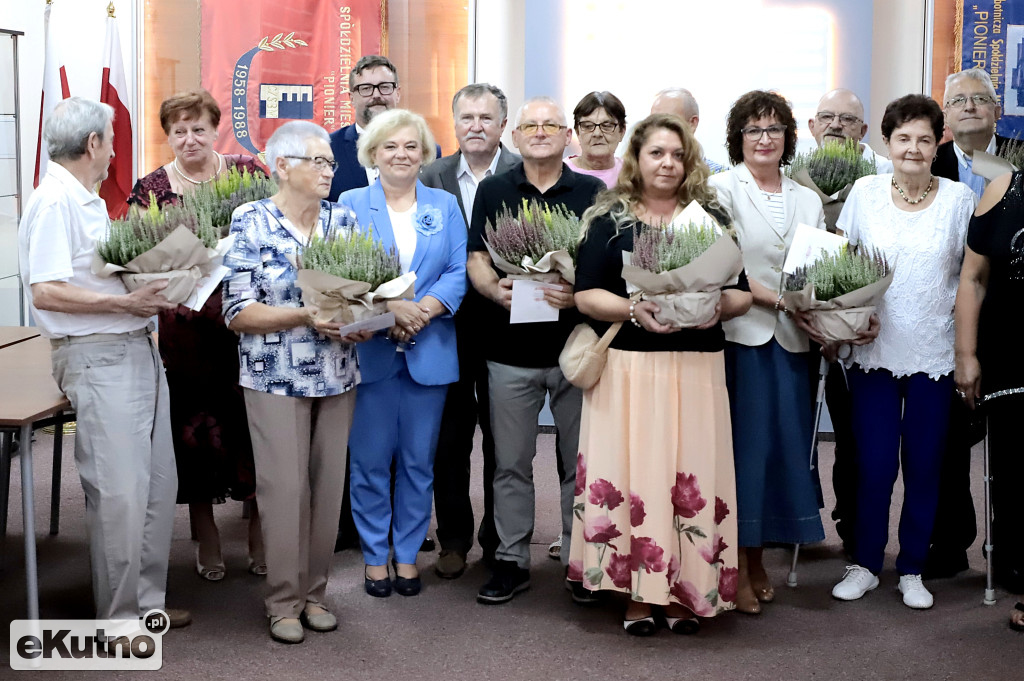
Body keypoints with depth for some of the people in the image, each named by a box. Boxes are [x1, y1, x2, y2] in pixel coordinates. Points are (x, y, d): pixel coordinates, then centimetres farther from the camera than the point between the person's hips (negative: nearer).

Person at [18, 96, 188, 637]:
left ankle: (146, 600, 25)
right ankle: (119, 617, 9)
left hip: (137, 348, 10)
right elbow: (47, 292, -20)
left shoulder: (89, 201, 17)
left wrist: (150, 285, 11)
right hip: (96, 356, -10)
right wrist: (126, 302, -20)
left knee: (158, 483, 13)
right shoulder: (54, 201, -13)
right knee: (119, 491, -5)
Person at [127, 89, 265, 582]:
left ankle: (259, 530, 19)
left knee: (252, 423, 3)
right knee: (193, 425, 6)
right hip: (185, 328, 0)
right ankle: (206, 536, 22)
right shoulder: (151, 188, 5)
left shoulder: (247, 171, 5)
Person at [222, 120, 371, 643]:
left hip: (337, 377, 4)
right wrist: (305, 317, -22)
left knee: (327, 486, 8)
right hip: (275, 378, -4)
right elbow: (238, 312, -10)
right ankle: (283, 602, 13)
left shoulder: (343, 220, 7)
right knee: (285, 487, -3)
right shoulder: (251, 223, -6)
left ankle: (314, 593, 22)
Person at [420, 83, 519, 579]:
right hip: (449, 322, 2)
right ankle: (454, 540, 22)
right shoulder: (432, 177, 6)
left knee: (503, 439, 9)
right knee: (449, 439, 9)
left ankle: (500, 539, 23)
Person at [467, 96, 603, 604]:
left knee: (580, 461, 7)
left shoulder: (592, 193, 6)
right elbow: (476, 259, 4)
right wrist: (494, 288, -17)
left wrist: (579, 293, -17)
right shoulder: (493, 192, 8)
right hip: (511, 348, 1)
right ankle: (512, 560, 18)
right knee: (511, 462, 7)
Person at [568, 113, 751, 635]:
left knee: (693, 474, 1)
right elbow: (586, 295, -2)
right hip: (628, 368, -1)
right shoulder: (608, 219, 5)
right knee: (632, 470, -3)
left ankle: (685, 592, 14)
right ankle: (638, 591, 10)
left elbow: (742, 293, 9)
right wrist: (634, 310, -18)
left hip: (696, 368, 2)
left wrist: (719, 307, -12)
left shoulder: (711, 218, 11)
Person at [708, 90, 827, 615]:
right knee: (743, 444, -4)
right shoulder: (721, 189, 1)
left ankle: (757, 557, 19)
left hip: (789, 339, 4)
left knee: (784, 443, 4)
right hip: (738, 335, -4)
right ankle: (737, 566, 7)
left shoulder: (808, 200, 16)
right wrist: (779, 297, -15)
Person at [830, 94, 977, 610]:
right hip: (873, 348, 0)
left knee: (924, 465, 7)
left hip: (934, 352, 0)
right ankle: (865, 564, 20)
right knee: (873, 464, 2)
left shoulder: (959, 198, 0)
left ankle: (911, 569, 23)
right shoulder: (865, 192, 1)